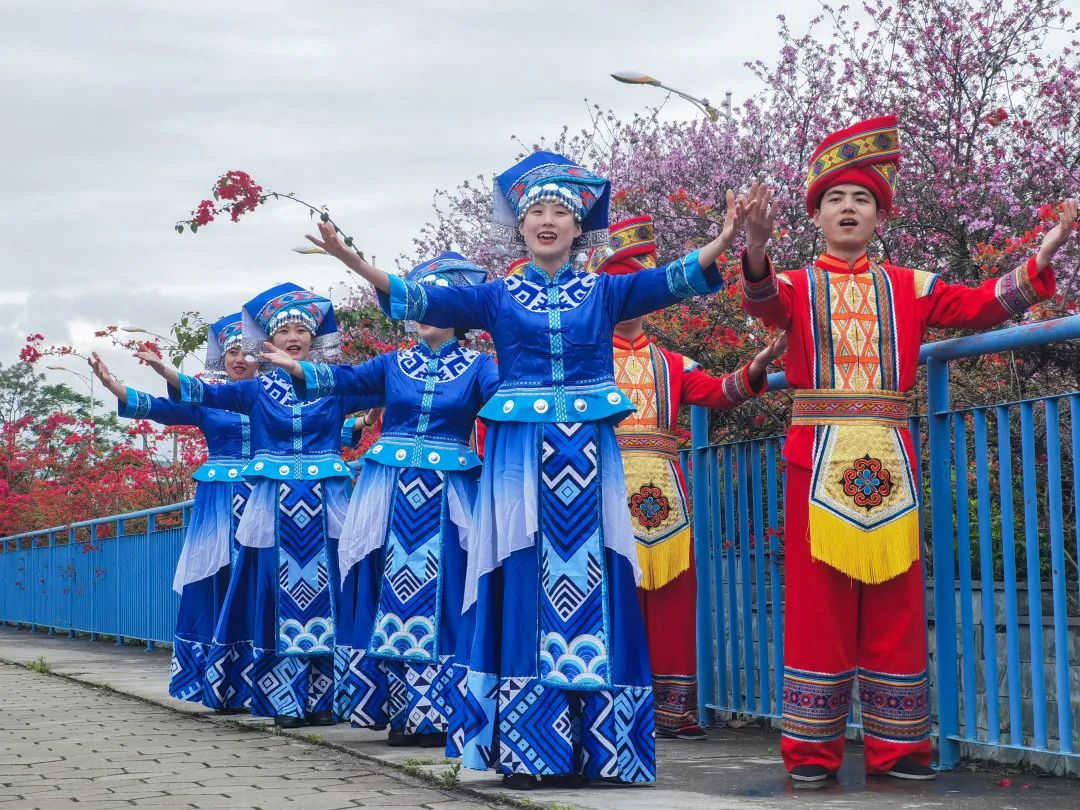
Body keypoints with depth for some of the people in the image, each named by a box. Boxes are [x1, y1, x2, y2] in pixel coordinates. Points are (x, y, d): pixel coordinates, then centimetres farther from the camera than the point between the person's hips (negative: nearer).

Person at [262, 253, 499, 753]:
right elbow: (344, 379, 1)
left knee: (440, 598, -5)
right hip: (391, 492, 3)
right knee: (391, 596, 2)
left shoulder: (477, 367, 4)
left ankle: (439, 712, -1)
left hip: (447, 495, -3)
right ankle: (399, 709, 9)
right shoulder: (393, 364, 11)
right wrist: (292, 367, -14)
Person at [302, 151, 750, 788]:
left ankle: (596, 746, 3)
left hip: (589, 456, 1)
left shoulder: (605, 292, 9)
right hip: (521, 456, 0)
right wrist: (356, 263, -16)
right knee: (525, 591, -3)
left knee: (590, 587, -1)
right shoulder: (497, 297, 9)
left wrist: (721, 244, -22)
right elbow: (425, 300, -3)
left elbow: (672, 281, -5)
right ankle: (525, 748, 0)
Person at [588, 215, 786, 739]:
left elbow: (718, 392, 11)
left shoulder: (669, 365, 22)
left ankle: (671, 709, 5)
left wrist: (757, 367, -8)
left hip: (662, 493, 3)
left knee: (671, 600, 1)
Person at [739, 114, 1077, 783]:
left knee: (894, 602, 3)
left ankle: (898, 746, 9)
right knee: (819, 599, -2)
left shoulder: (907, 288, 14)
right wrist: (756, 248, -37)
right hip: (818, 455, -2)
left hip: (889, 457, 2)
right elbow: (762, 301, -15)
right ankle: (812, 749, 3)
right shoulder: (796, 287, 7)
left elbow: (980, 305, 4)